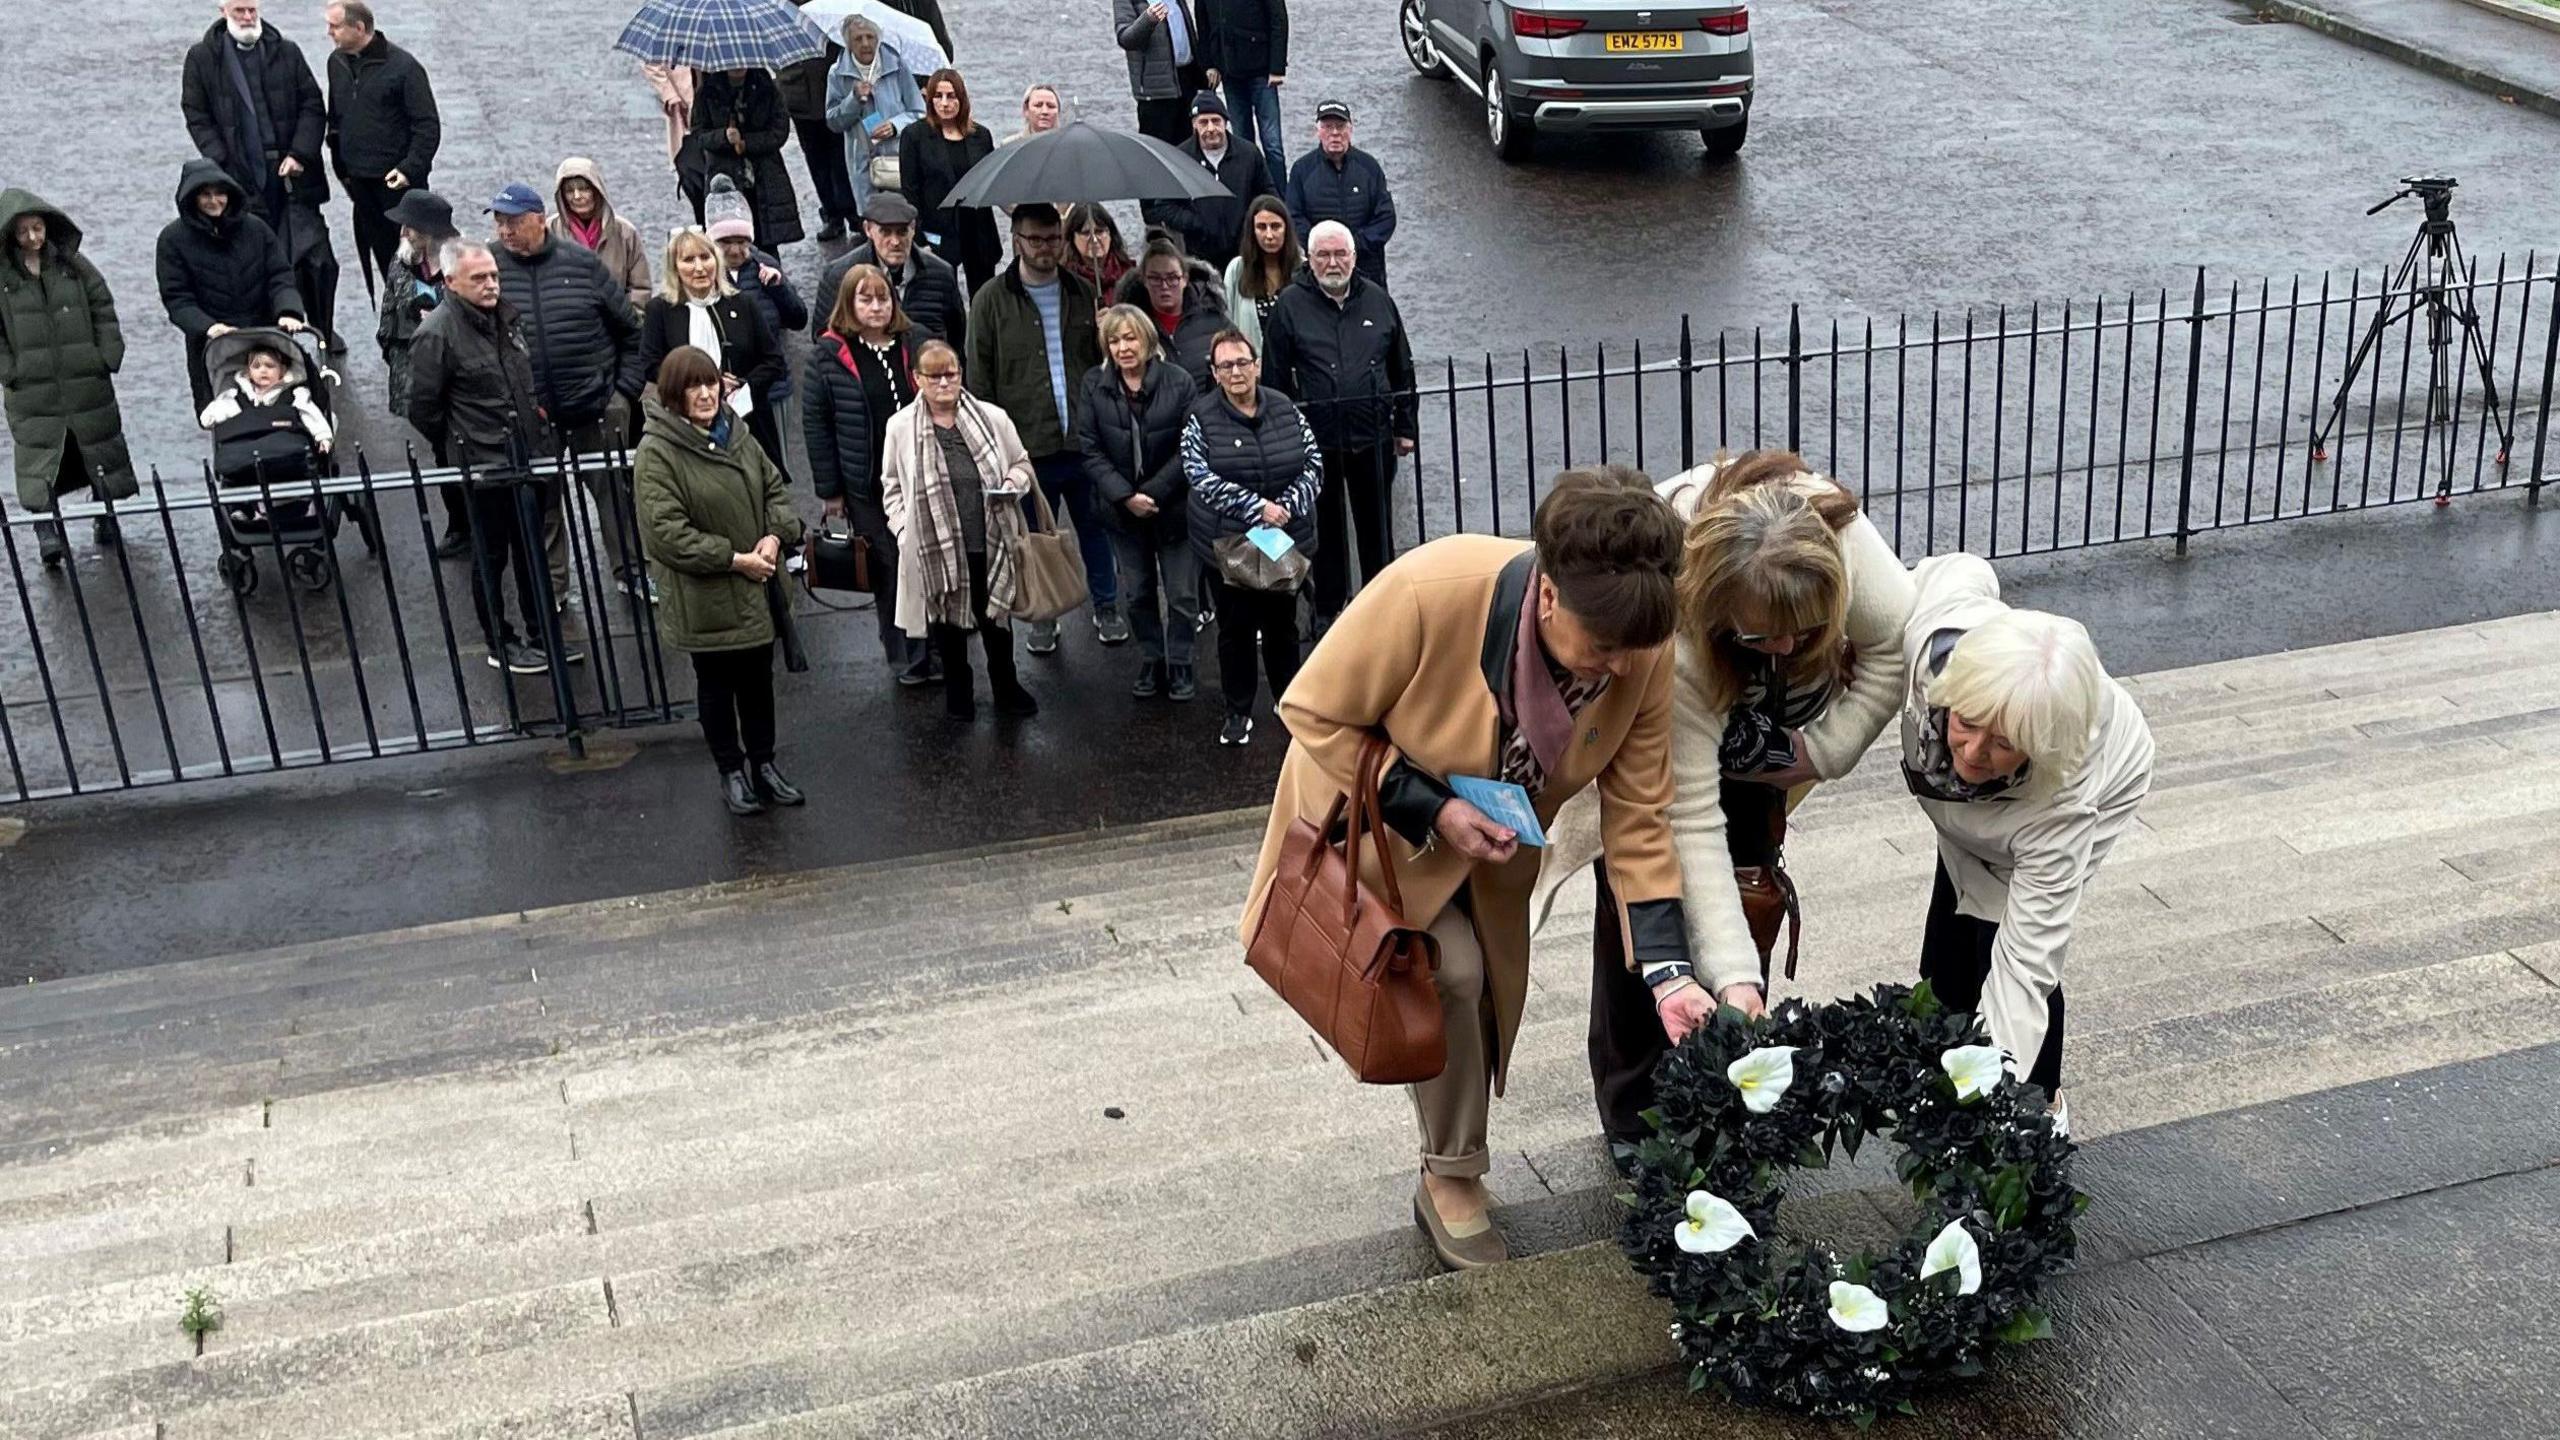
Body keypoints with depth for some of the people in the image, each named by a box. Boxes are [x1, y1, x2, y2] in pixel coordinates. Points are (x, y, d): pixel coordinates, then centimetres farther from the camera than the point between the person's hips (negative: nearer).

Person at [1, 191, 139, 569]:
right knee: (39, 456, -6)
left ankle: (105, 520, 25)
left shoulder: (73, 264, 3)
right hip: (32, 386, -2)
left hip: (88, 381, 2)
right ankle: (47, 530, -6)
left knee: (99, 446, 11)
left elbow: (103, 311, 5)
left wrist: (109, 357, -3)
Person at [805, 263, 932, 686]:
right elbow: (816, 423, -3)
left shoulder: (917, 343, 4)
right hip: (869, 487, -2)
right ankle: (906, 658, 18)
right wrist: (830, 490, -5)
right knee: (888, 571, 6)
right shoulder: (830, 355, -5)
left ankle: (939, 652, 21)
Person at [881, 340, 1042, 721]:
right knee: (947, 620, 14)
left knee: (995, 618, 13)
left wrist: (1013, 482, -11)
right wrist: (904, 530, -6)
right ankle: (957, 690, 33)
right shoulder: (901, 427, -2)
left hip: (990, 543, 1)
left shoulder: (993, 418, -2)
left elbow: (1022, 463, 11)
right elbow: (891, 486, 5)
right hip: (934, 547, 0)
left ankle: (1006, 687, 34)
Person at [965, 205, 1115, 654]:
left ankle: (1106, 607, 31)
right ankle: (1044, 616, 28)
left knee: (1095, 528, 14)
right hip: (1026, 445, -2)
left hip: (1085, 441, 2)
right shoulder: (992, 300, -4)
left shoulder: (1082, 295, 4)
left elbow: (1105, 363, 11)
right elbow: (979, 380, -3)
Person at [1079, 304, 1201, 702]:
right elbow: (1091, 449, -6)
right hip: (1123, 507, 3)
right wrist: (1125, 496, -16)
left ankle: (1180, 664, 22)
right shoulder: (1094, 385, -4)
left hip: (1173, 504, -2)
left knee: (1182, 594, 5)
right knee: (1136, 593, 13)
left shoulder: (1178, 383, -11)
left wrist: (1154, 494, -16)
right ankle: (1150, 661, 30)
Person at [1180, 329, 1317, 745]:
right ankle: (1238, 713, 20)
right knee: (1235, 628, 8)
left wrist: (1289, 505, -15)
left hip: (1286, 540, 2)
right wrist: (1257, 507, -22)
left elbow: (1313, 463, 1)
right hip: (1227, 544, -2)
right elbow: (1201, 477, -16)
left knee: (1282, 624, 14)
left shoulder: (1285, 409, 1)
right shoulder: (1202, 418, -8)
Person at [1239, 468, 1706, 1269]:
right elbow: (1314, 714, -26)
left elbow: (1638, 819, -19)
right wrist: (1431, 811, -32)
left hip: (1491, 840, 4)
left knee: (1484, 987, 10)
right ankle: (1453, 1187, 2)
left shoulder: (1642, 652, -28)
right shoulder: (1431, 593, -40)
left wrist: (1667, 970, -26)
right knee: (1451, 971, -18)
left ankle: (1453, 1178, 33)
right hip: (1378, 810, -4)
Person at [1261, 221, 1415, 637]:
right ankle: (1328, 608, 22)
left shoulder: (1378, 300, 6)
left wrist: (1406, 426, 12)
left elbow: (1402, 369, 13)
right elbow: (1276, 377, -1)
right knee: (1326, 528, 9)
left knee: (1377, 525, 12)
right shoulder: (1290, 305, -3)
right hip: (1318, 438, -2)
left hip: (1373, 436, 2)